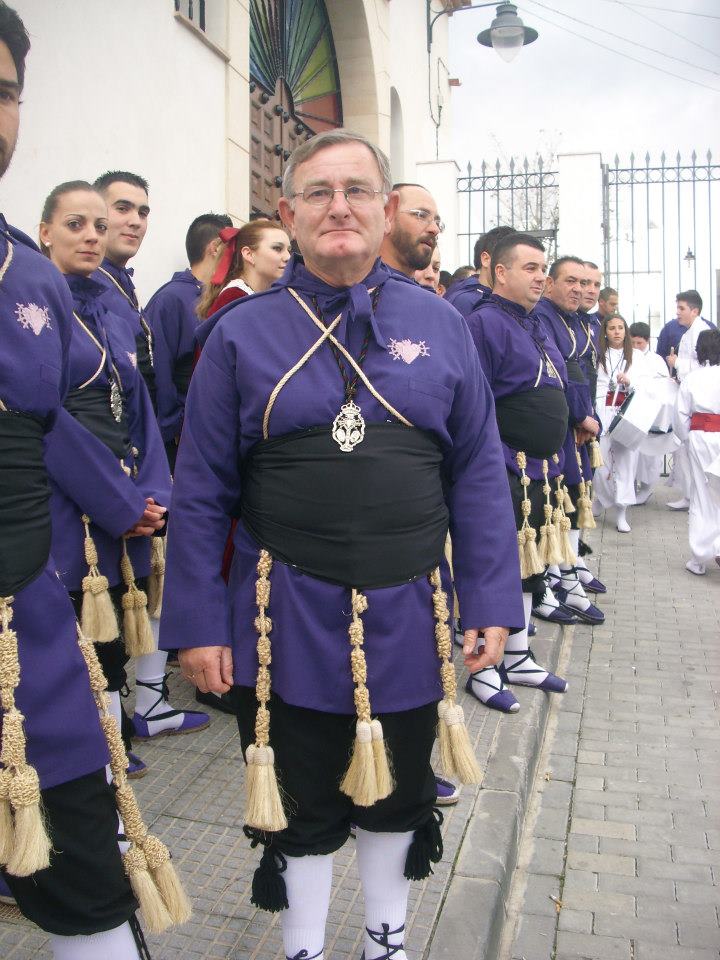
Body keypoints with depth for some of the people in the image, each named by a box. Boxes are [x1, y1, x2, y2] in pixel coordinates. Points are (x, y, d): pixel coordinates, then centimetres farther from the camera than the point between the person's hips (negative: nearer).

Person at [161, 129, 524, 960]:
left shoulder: (440, 325, 1)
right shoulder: (241, 333, -3)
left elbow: (479, 477, 2)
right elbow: (200, 494, -3)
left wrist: (492, 602, -2)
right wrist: (199, 623, -5)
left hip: (408, 616, 2)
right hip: (285, 621, -1)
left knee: (397, 796, 22)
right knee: (299, 806, 17)